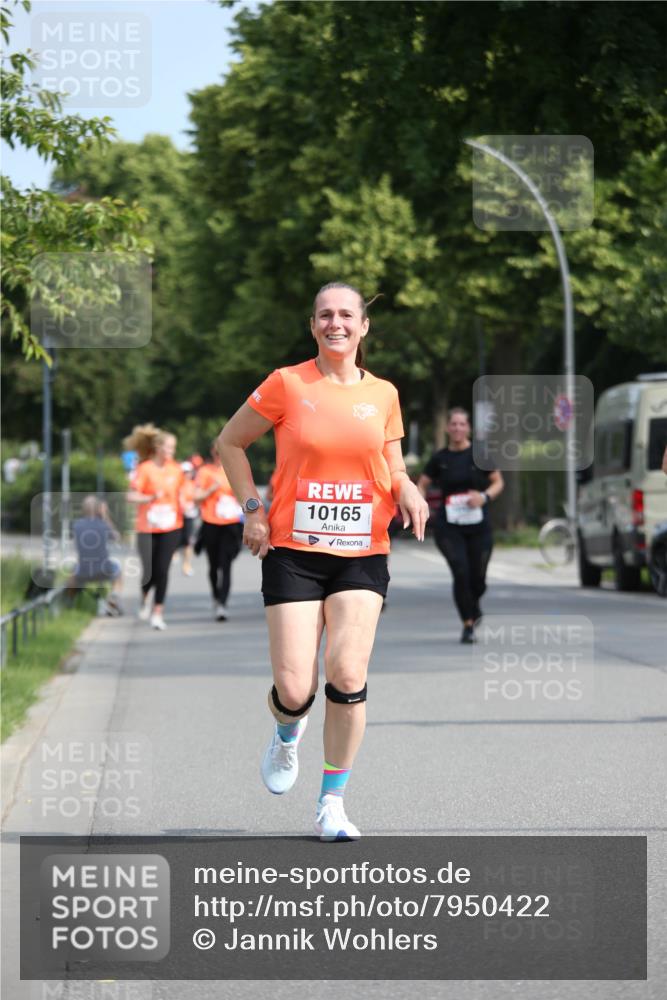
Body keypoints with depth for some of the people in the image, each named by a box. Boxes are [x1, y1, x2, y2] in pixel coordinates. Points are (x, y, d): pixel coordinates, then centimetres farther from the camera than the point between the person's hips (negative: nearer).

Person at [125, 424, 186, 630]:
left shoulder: (176, 469, 5)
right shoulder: (144, 469, -9)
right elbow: (131, 496, -13)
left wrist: (184, 510, 1)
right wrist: (152, 498, -28)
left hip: (171, 528, 3)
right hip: (147, 528, -3)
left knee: (162, 570, -4)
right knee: (149, 570, -2)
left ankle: (158, 612, 4)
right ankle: (145, 598, 31)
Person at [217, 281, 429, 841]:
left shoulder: (382, 394, 8)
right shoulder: (287, 385, -1)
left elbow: (394, 470, 20)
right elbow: (230, 442, 10)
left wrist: (407, 492, -3)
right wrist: (252, 508, -1)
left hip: (362, 552, 2)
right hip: (293, 550, -2)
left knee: (347, 676, -14)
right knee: (294, 690, -8)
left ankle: (332, 806, 1)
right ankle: (288, 734, 32)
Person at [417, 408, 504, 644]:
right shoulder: (440, 458, 4)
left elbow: (498, 482, 7)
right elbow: (422, 484, 14)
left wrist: (484, 496, -13)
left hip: (478, 526, 0)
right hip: (449, 527, 0)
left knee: (478, 579, 3)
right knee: (461, 571, -17)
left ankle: (474, 607, 38)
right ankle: (468, 625, -3)